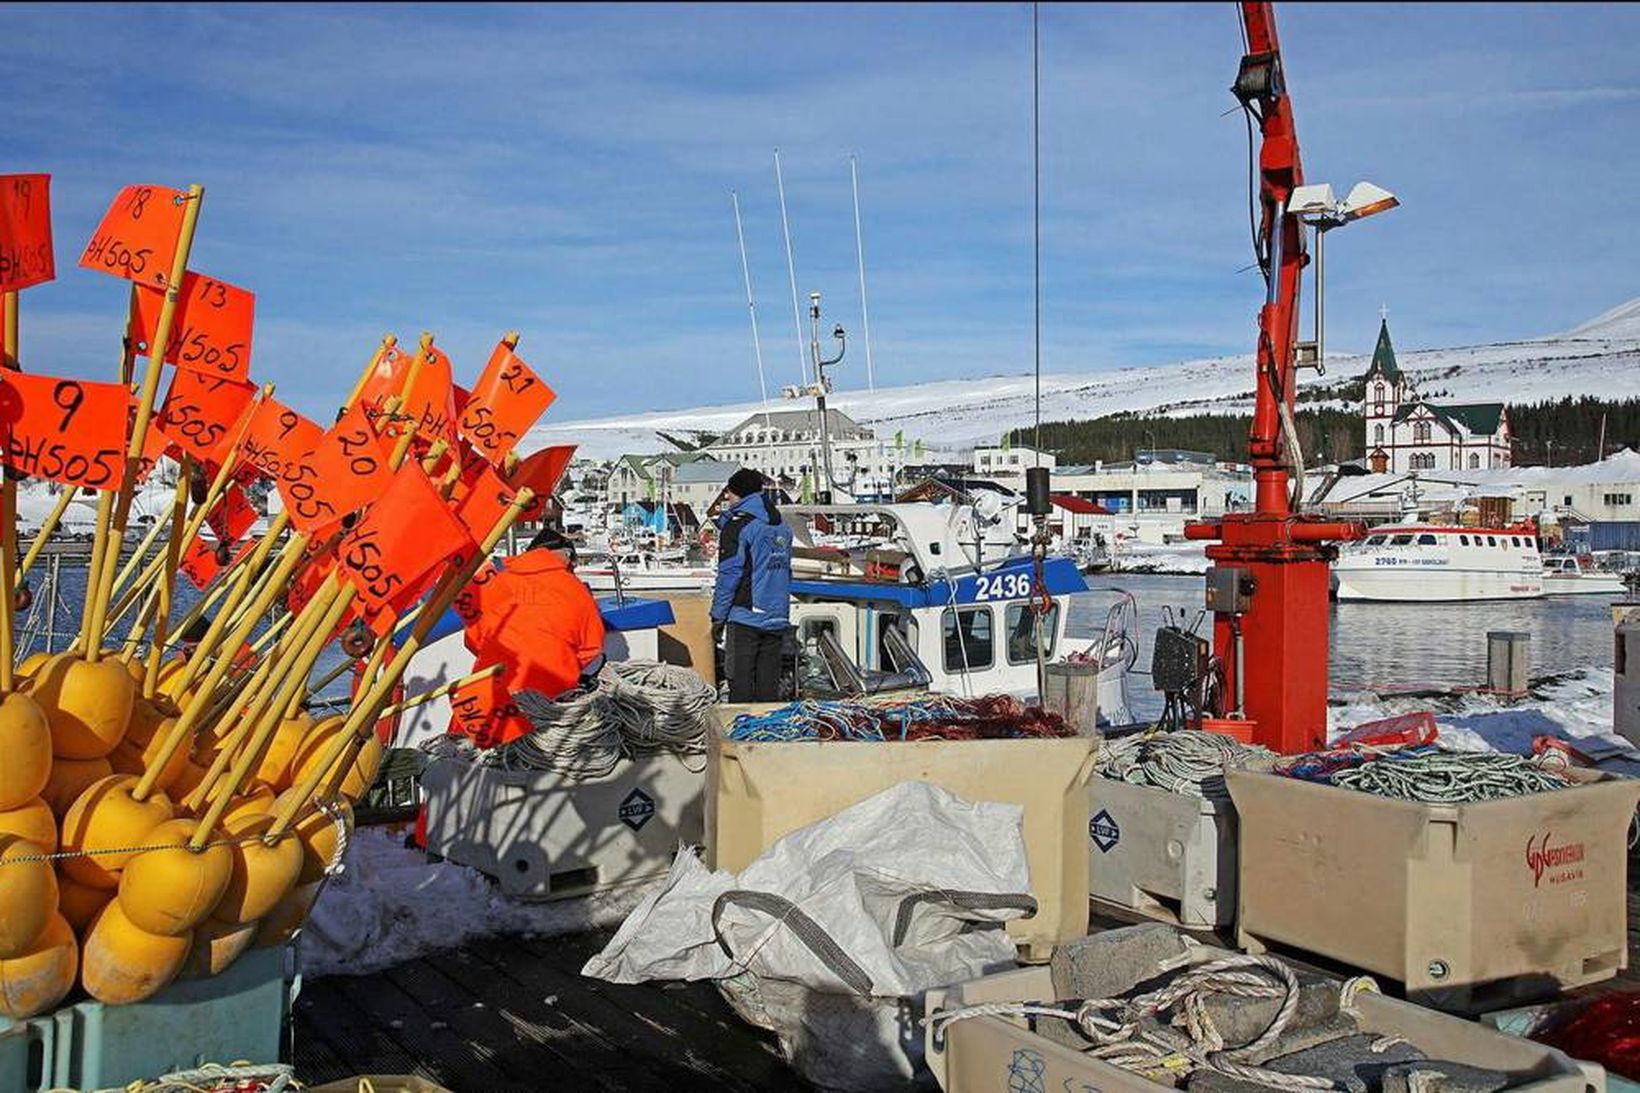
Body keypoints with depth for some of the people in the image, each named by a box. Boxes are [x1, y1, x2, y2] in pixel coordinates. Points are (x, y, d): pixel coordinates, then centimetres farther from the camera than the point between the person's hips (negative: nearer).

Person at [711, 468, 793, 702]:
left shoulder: (737, 526, -7)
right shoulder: (783, 528, 14)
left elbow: (728, 575, -10)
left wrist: (718, 616, -5)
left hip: (745, 617, -6)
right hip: (777, 619, 6)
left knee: (740, 684, -2)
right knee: (768, 686, 9)